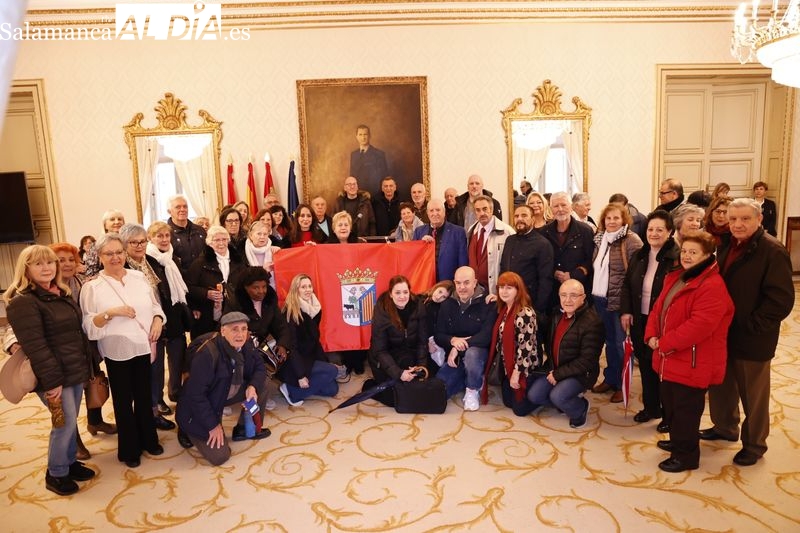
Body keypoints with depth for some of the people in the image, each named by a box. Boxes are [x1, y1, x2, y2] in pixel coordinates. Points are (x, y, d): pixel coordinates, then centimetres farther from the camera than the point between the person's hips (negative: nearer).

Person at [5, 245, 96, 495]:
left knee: (71, 422, 16)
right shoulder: (23, 302, -16)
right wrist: (51, 381, -22)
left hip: (76, 370, 8)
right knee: (66, 423, -1)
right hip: (53, 376, -8)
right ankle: (55, 474, 18)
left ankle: (69, 462, 33)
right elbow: (34, 346, -21)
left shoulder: (62, 294, 11)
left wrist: (88, 366, 17)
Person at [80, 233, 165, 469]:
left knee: (145, 396, 15)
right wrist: (109, 312, -25)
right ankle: (129, 449, 26)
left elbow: (155, 305, 11)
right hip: (117, 352, -3)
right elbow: (89, 326, -10)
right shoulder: (92, 287, -7)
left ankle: (148, 440, 33)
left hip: (143, 347, 3)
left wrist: (158, 321, -7)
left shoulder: (139, 277, 4)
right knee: (123, 401, 10)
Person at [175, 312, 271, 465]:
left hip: (228, 393, 7)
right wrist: (212, 425, -23)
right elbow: (195, 394, -30)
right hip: (200, 408, -7)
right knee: (219, 456, -12)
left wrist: (252, 386, -23)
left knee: (261, 384, -6)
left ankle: (244, 429, 11)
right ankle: (188, 429, 15)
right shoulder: (207, 353, -33)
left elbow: (259, 368, -1)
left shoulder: (246, 344, -12)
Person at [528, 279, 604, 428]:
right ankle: (568, 401, 19)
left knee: (557, 396, -28)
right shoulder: (559, 315, 4)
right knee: (533, 395, -4)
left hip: (580, 373, -7)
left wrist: (559, 374, -20)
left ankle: (581, 409, 4)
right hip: (555, 369, 7)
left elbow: (586, 360, -22)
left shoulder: (592, 321, -21)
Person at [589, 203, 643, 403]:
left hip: (620, 301, -6)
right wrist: (593, 293, 10)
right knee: (609, 341, 17)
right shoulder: (600, 238, 11)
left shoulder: (631, 240, -11)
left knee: (621, 343, 3)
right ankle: (610, 379, 30)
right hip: (600, 299, 6)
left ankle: (622, 385, 16)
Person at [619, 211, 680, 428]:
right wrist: (625, 311, 1)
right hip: (640, 320, 6)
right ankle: (651, 407, 32)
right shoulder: (639, 255, 8)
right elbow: (627, 285, 12)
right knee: (645, 365, 16)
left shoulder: (677, 257, -12)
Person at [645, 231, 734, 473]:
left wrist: (665, 343, -22)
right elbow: (658, 308, 11)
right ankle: (677, 441, 41)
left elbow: (699, 325, -28)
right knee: (670, 404, 21)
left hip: (693, 363, -9)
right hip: (671, 358, 9)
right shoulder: (675, 278, 11)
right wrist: (652, 336, -6)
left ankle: (686, 455, 19)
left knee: (685, 409, 3)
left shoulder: (712, 286, -20)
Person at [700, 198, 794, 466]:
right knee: (720, 384, 21)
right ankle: (724, 427, 42)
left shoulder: (773, 251, -18)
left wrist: (751, 326, -19)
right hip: (723, 334, 7)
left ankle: (754, 444, 29)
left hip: (752, 339, -7)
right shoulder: (728, 246, 6)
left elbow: (781, 300, -22)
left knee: (753, 394, 10)